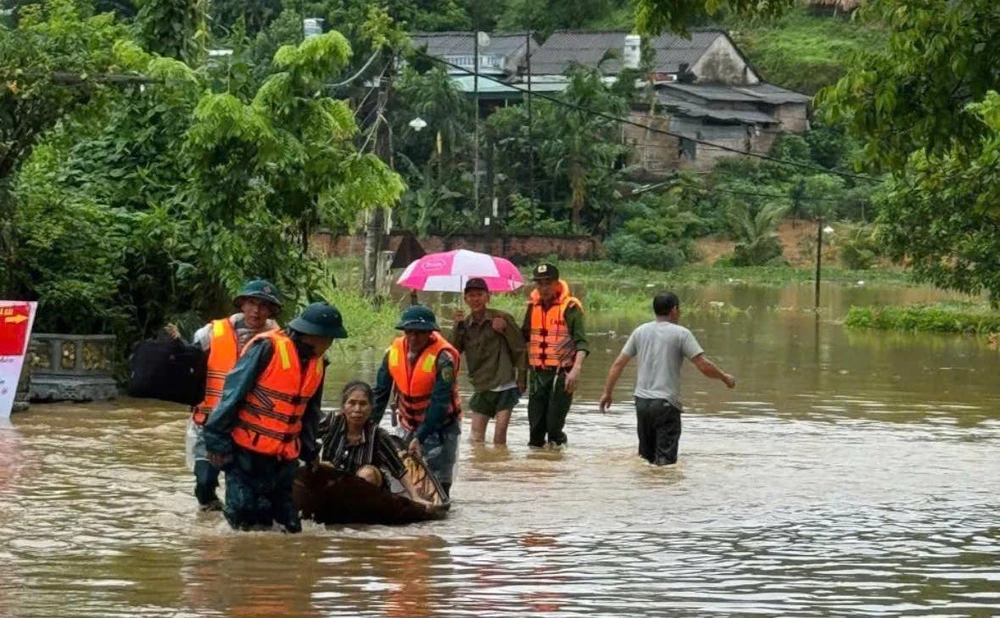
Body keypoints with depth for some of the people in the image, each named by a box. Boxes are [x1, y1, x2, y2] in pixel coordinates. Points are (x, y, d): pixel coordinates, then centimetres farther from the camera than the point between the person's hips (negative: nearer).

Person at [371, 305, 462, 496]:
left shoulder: (443, 357, -24)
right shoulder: (394, 351, -8)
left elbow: (440, 402, -27)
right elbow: (380, 392, -1)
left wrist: (420, 437, -32)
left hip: (440, 426, -5)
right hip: (407, 424, 5)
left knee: (438, 483, -6)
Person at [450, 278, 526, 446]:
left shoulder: (501, 318, -6)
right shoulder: (464, 325, 5)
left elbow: (519, 348, -2)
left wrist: (522, 375, -5)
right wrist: (457, 327, -15)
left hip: (504, 386, -4)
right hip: (482, 388, 4)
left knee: (500, 437, -5)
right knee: (476, 438, 2)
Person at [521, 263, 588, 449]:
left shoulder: (570, 307, -8)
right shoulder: (533, 306, 10)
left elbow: (581, 342, -15)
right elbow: (524, 337, 21)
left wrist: (576, 369, -28)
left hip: (561, 373, -6)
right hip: (538, 374, 6)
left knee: (554, 425, -7)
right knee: (535, 428, 8)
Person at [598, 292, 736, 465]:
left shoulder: (640, 332, 9)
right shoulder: (681, 334, -6)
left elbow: (618, 364, 10)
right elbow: (704, 366, -10)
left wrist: (607, 393, 18)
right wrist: (725, 378, 7)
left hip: (642, 400, 5)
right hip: (666, 404, -5)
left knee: (645, 457, 17)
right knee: (666, 459, -6)